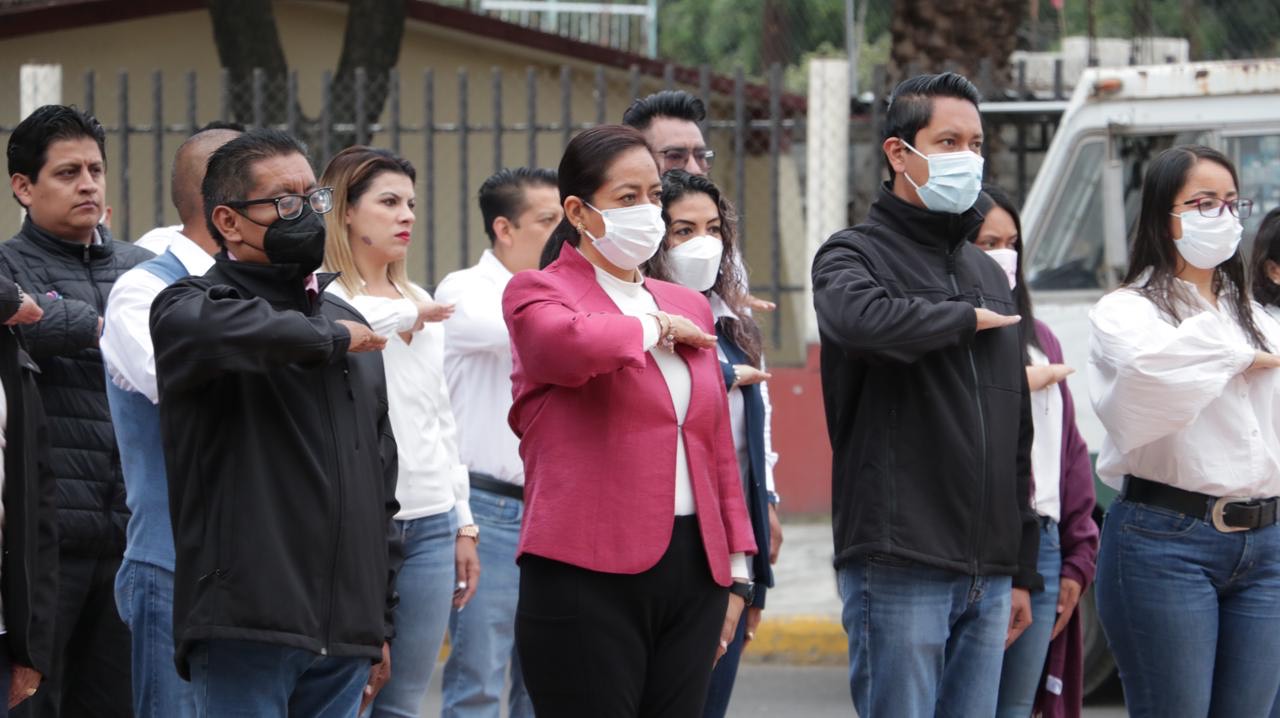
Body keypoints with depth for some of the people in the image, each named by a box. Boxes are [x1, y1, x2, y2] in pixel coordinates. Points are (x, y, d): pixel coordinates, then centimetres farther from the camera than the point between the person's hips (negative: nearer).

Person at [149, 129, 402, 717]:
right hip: (245, 629, -6)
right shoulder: (193, 305, -2)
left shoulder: (348, 324, 21)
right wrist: (326, 339, -14)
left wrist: (382, 621, 21)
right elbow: (210, 328, -30)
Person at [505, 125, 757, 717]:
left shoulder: (688, 306, 19)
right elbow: (573, 344, -25)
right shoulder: (537, 293, 0)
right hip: (589, 576, -6)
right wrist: (654, 328, -6)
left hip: (693, 573, 6)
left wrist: (736, 569, 17)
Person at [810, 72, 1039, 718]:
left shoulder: (988, 274, 20)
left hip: (987, 575, 7)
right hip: (898, 563, -6)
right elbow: (862, 319, -28)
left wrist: (1022, 569, 19)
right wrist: (965, 319, -10)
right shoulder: (855, 253, -1)